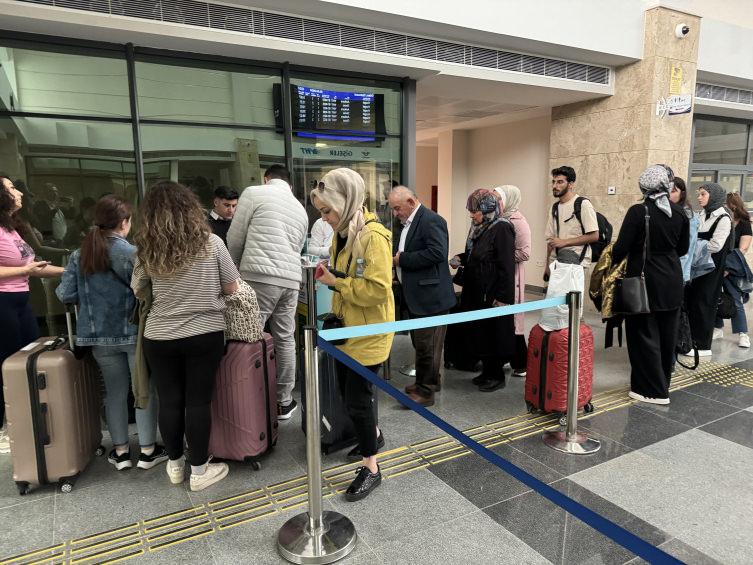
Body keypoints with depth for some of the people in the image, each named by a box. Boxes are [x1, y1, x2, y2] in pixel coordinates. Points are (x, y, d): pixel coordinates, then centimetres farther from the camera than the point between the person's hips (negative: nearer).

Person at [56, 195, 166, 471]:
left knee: (115, 391, 16)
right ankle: (148, 450, 17)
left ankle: (120, 450, 24)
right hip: (135, 332, -4)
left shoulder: (79, 256, -1)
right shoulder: (134, 254, -15)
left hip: (100, 336, 4)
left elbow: (65, 295, 0)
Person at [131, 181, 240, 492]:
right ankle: (199, 471, 18)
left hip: (159, 337, 2)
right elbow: (231, 288, -2)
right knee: (198, 401, 6)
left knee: (169, 401, 13)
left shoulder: (146, 250, -4)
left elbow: (138, 292, 9)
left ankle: (175, 465, 31)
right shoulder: (211, 243, -9)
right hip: (205, 334, -2)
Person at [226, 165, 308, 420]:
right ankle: (284, 402, 19)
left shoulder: (253, 193, 3)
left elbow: (235, 238, 3)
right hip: (291, 280, 6)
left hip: (259, 277, -5)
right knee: (285, 340, 11)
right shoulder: (300, 208, 21)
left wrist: (236, 268, 19)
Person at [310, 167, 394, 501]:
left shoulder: (373, 236, -21)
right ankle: (373, 434, 45)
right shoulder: (342, 233, 8)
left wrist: (336, 283, -23)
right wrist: (329, 276, 4)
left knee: (357, 398, -1)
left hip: (368, 333, -9)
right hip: (347, 328, 9)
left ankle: (371, 468, 17)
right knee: (348, 391, 20)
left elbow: (378, 289, -28)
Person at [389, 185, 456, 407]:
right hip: (416, 295, 10)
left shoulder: (431, 220, -15)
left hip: (430, 296, -10)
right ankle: (431, 381, 33)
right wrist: (397, 259, 4)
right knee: (421, 343, 18)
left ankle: (425, 391, 10)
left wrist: (402, 259, -20)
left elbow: (437, 253, -26)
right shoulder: (408, 223, 15)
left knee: (427, 345, -1)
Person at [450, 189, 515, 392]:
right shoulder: (479, 228, 10)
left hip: (493, 295, -8)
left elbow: (506, 266, -19)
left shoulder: (502, 229, -16)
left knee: (494, 335, 3)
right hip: (477, 293, 9)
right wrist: (461, 258, 3)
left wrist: (503, 297, -21)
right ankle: (487, 371, 29)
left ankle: (497, 376, 19)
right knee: (480, 333, 15)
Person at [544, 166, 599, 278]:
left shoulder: (583, 204, -4)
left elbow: (594, 236, -9)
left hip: (576, 256, -6)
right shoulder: (554, 208, 16)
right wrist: (547, 266, 11)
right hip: (555, 260, 6)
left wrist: (564, 242, -13)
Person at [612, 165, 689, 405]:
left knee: (645, 335, 5)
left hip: (645, 281, -5)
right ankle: (663, 383, 31)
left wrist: (613, 262, 6)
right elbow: (683, 248, 9)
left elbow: (621, 247, -13)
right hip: (672, 282, 6)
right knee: (666, 335, 16)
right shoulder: (680, 213, 0)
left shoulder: (638, 212, -15)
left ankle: (654, 390, 10)